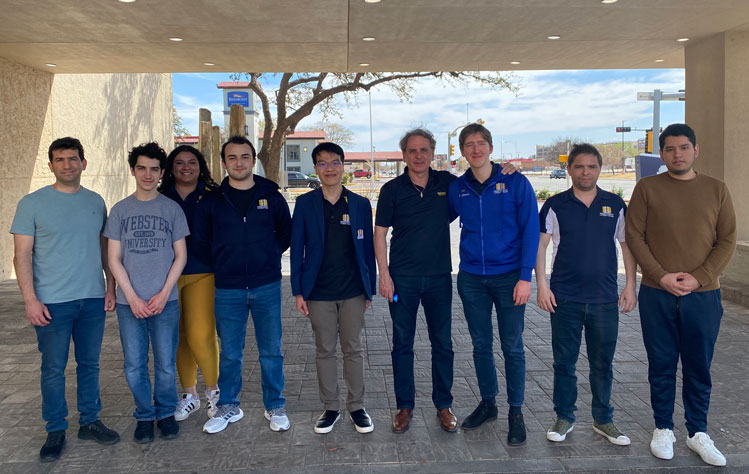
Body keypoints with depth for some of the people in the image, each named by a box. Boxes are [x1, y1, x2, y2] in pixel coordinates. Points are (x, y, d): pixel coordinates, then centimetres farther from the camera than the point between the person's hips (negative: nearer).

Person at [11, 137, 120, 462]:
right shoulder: (32, 203, -3)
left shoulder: (95, 202, 8)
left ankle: (90, 422, 25)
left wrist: (111, 286, 7)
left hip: (93, 299, 3)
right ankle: (55, 431, 18)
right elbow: (22, 256, -5)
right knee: (53, 369, 5)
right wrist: (30, 299, -12)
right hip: (52, 302, -3)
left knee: (89, 364, 12)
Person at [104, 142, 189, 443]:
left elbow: (180, 255, 4)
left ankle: (166, 413, 23)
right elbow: (114, 259, 4)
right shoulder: (120, 210, 5)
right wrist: (132, 297, -6)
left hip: (165, 301, -1)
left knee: (165, 364, 4)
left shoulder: (172, 209, 3)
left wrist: (163, 294, -6)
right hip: (129, 302, 1)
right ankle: (144, 416, 23)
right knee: (134, 366, 6)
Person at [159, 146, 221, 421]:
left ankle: (213, 390, 14)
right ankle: (189, 395, 24)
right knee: (179, 336, 9)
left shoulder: (212, 196, 2)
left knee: (201, 335, -10)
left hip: (202, 274, -3)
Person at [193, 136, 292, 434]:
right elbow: (200, 242, 12)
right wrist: (224, 264, 8)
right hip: (228, 289, 0)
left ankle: (275, 407, 22)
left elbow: (285, 235, 13)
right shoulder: (211, 201, 3)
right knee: (229, 353, 9)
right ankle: (228, 407, 26)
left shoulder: (272, 197, 3)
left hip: (267, 286, 0)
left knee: (271, 350, 7)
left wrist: (266, 259, 8)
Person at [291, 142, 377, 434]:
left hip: (353, 292, 0)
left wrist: (370, 289, 5)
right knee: (325, 351, 9)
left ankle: (356, 407, 22)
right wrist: (298, 291, -2)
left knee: (353, 350, 8)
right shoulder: (305, 204, 0)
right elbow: (297, 248, 1)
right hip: (319, 293, 0)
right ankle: (330, 408, 23)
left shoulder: (360, 204, 2)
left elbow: (367, 248, 6)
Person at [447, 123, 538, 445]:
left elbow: (530, 230, -6)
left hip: (508, 277, -3)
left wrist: (525, 276, -12)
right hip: (471, 278, 3)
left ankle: (516, 412, 18)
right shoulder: (457, 188, 5)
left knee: (512, 347, 3)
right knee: (481, 344, 12)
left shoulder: (515, 183, -5)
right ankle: (487, 403, 29)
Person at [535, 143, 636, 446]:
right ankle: (564, 417, 22)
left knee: (602, 363, 10)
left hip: (605, 299, 1)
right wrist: (542, 286, -7)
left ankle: (603, 420, 25)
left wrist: (630, 286, 4)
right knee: (564, 362, 7)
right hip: (565, 298, -1)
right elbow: (540, 245, 0)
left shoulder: (615, 205, 6)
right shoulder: (555, 205, 1)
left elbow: (627, 245, 10)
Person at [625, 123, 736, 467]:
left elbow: (727, 240, 3)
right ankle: (663, 429, 22)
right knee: (662, 365, 8)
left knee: (699, 367, 9)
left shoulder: (716, 189, 6)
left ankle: (698, 433, 22)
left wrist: (699, 277, -10)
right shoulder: (647, 188, 2)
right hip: (656, 294, -1)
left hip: (703, 295, 1)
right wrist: (661, 276, -12)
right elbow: (634, 236, -2)